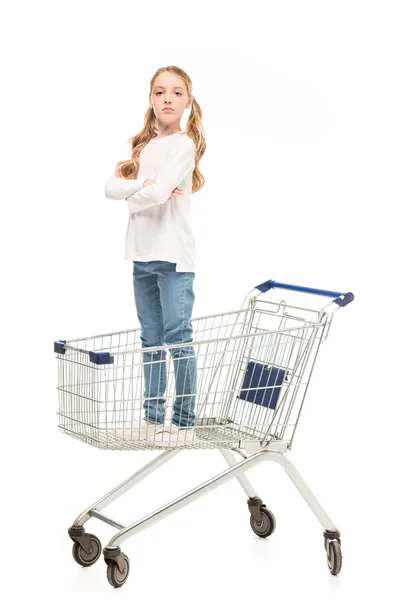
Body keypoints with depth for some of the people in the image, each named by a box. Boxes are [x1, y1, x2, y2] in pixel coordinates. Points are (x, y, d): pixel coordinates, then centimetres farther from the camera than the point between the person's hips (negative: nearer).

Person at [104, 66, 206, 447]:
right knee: (151, 340, 12)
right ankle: (153, 418, 22)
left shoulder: (183, 144, -7)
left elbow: (157, 193, -21)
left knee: (177, 339, -3)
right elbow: (110, 187, 1)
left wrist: (131, 199, -3)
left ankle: (184, 423, 5)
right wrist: (142, 185, -14)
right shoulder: (144, 145, 14)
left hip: (173, 256, -7)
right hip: (143, 255, 7)